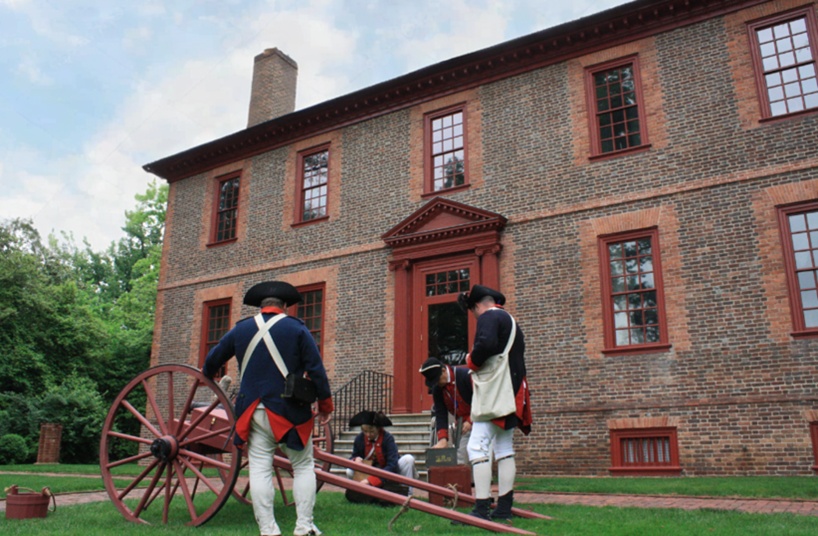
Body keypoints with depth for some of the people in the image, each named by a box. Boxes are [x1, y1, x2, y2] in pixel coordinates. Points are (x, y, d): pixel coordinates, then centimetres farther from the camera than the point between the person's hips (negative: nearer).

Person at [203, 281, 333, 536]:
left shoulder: (240, 329, 9)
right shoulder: (297, 328, 0)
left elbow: (212, 359, 24)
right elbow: (316, 370, -4)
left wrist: (207, 375, 47)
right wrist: (325, 405, 6)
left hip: (253, 413, 2)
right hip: (290, 411, -2)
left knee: (260, 470, 4)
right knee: (303, 467, 9)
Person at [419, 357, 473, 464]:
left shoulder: (465, 375, -19)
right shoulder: (436, 388, -2)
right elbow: (440, 414, -4)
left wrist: (470, 420, -20)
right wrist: (443, 438, -15)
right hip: (461, 423, 6)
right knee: (458, 458, 1)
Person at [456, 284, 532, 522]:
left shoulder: (488, 317, -5)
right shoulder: (511, 321, 24)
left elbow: (486, 343, -25)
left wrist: (472, 361, -8)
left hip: (493, 391, -10)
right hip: (512, 393, 10)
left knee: (477, 447, -11)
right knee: (504, 448, 12)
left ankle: (482, 509, -15)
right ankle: (504, 507, 15)